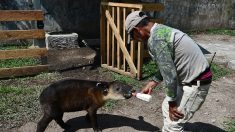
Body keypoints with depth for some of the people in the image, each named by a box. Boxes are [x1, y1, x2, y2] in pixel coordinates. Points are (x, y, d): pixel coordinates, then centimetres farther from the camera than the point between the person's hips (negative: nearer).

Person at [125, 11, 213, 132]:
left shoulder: (155, 40, -23)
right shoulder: (162, 30, 9)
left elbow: (169, 74, -23)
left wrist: (172, 103, -11)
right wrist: (152, 83, 21)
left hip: (196, 83, -10)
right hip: (191, 78, 10)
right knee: (167, 108, 22)